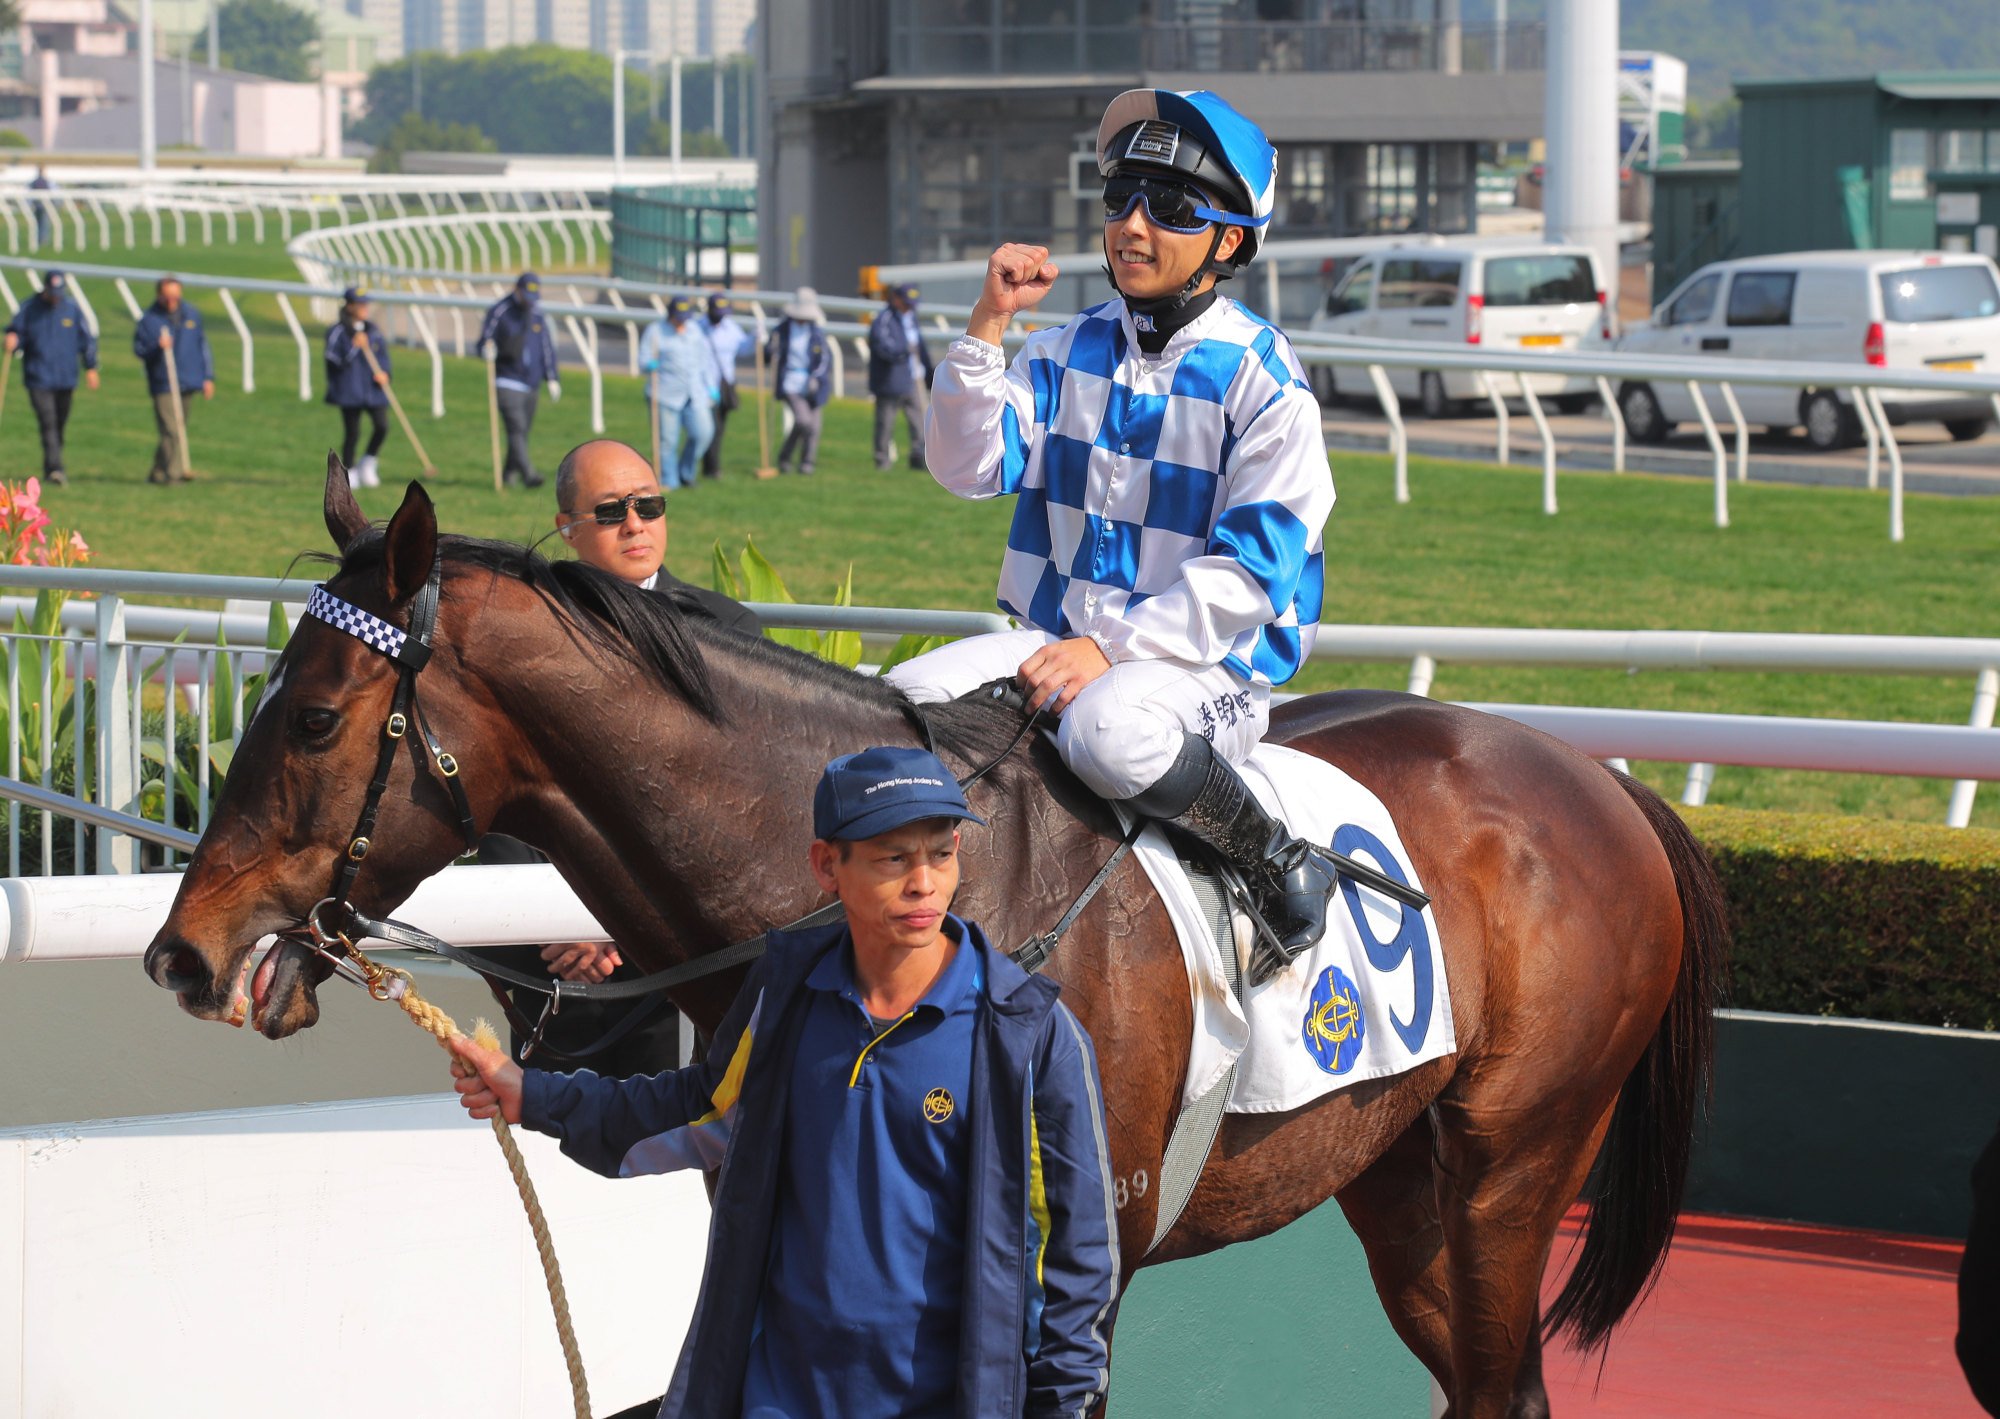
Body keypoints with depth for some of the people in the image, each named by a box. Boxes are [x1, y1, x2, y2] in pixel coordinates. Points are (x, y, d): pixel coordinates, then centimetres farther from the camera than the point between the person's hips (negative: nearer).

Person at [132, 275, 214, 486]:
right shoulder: (149, 319, -4)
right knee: (171, 431, -13)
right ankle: (174, 471, -13)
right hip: (163, 386, -5)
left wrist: (208, 377, 14)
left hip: (188, 383, 5)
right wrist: (157, 348, -24)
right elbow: (138, 349, -4)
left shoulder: (192, 315, 10)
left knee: (179, 429, 8)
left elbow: (203, 346, 16)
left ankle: (159, 472, 17)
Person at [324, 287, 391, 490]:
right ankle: (348, 472, 13)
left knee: (382, 425, -9)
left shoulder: (374, 330, 11)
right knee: (352, 433, -1)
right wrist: (354, 347, -21)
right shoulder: (338, 332, -4)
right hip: (349, 391, -4)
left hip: (373, 388, 4)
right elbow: (335, 360, -11)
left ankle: (367, 464, 11)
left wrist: (383, 373, -5)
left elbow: (383, 356, 14)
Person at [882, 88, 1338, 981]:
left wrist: (1113, 648, -22)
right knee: (902, 702, -17)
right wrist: (986, 329, -11)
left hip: (1206, 663, -6)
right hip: (1056, 636, 6)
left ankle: (1280, 866, -17)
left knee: (1107, 730, -38)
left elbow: (1252, 569, -14)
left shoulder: (1262, 380, -8)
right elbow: (969, 467, 1)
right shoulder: (1071, 351, 9)